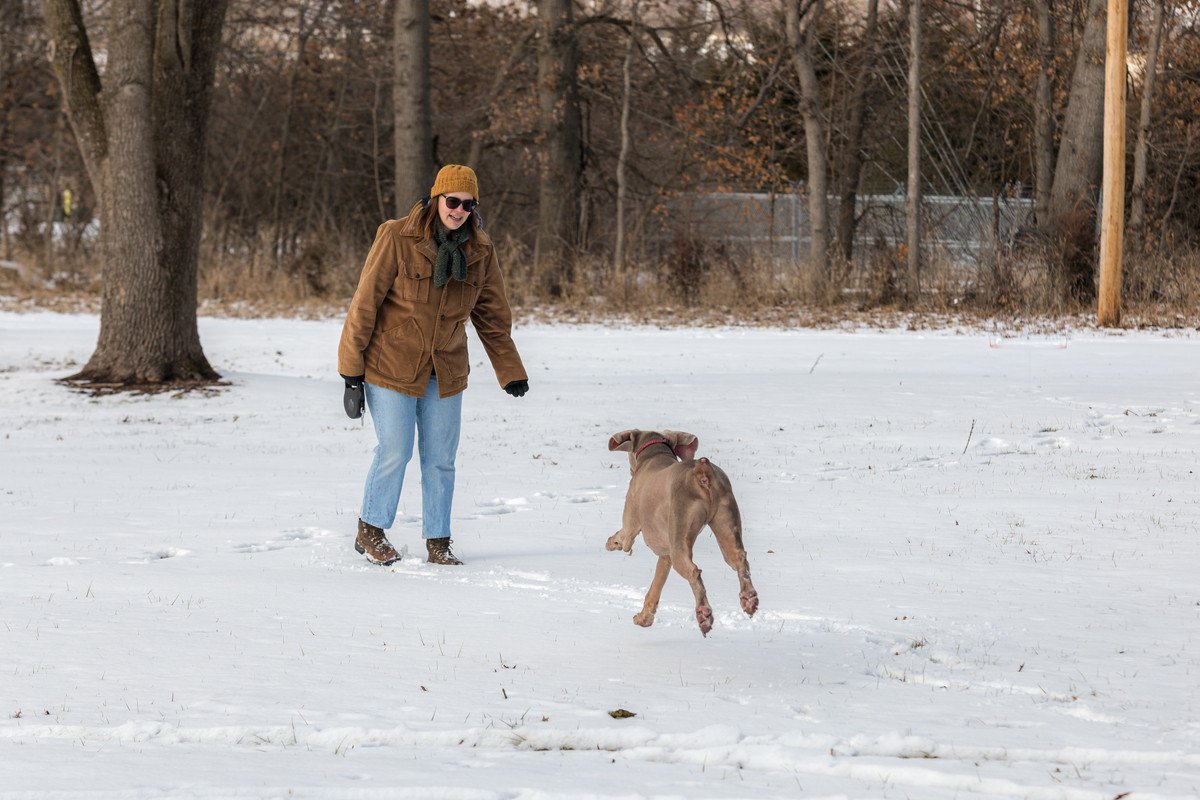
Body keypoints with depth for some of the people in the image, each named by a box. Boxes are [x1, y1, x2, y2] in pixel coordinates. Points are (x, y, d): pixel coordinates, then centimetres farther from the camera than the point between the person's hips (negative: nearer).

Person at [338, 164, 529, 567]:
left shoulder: (480, 251, 0)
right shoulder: (397, 238, -14)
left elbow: (492, 314, 12)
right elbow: (365, 304, -11)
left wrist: (510, 371, 12)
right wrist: (352, 372, -11)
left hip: (446, 370, 4)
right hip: (392, 364, -4)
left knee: (441, 458, 6)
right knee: (395, 452, -3)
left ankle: (437, 542, 17)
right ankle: (370, 532, 17)